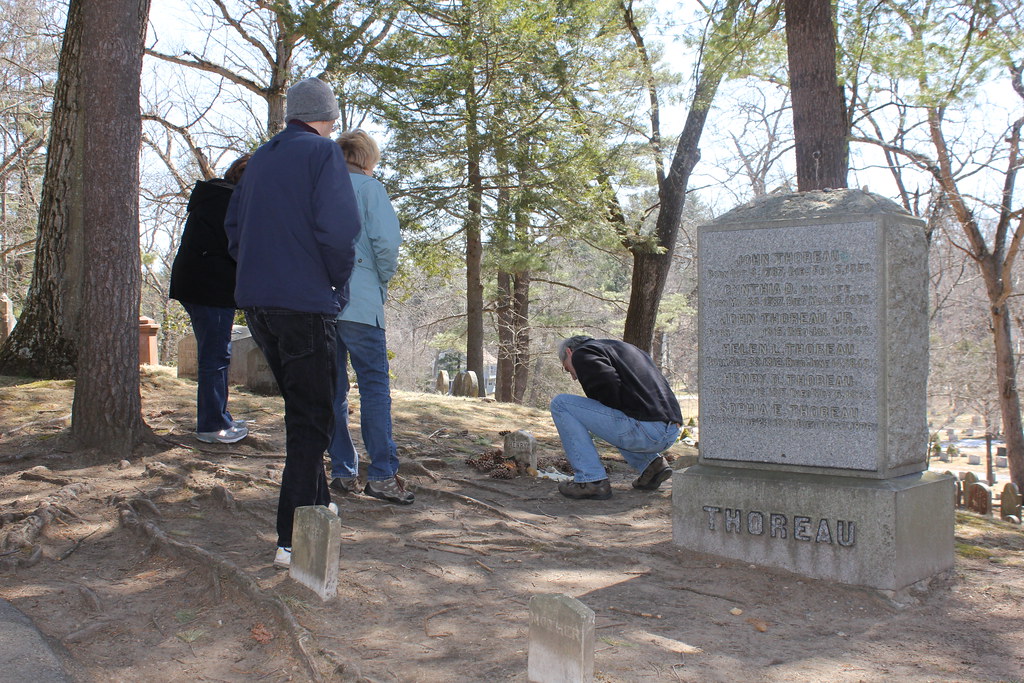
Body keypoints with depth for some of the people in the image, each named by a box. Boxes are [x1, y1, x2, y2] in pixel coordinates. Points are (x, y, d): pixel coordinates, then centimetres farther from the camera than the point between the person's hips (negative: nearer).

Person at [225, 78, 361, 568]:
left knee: (301, 408, 21)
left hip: (255, 301, 7)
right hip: (304, 303, -7)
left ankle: (315, 506, 34)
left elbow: (233, 229, 16)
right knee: (311, 420, -3)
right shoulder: (323, 153, -6)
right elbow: (338, 228, -20)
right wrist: (337, 281, -5)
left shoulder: (260, 159, 15)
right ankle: (293, 540, -5)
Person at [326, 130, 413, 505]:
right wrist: (382, 279, 2)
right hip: (359, 302, -5)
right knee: (375, 387, -3)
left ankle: (343, 472, 12)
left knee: (333, 389, 9)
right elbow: (387, 239, -13)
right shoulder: (369, 188, 0)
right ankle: (382, 474, -7)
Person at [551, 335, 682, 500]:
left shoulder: (582, 353, 4)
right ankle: (651, 463, 18)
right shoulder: (620, 346, 30)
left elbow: (608, 385, -16)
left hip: (644, 430, -9)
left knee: (561, 404, -1)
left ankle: (592, 481, -4)